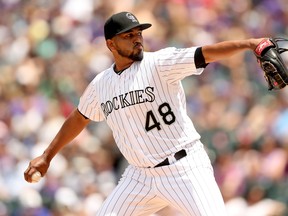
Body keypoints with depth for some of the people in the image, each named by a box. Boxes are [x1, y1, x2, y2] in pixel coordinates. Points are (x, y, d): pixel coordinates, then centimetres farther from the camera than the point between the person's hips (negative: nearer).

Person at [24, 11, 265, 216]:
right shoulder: (100, 85, 6)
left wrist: (248, 43, -39)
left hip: (185, 168, -5)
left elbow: (206, 53, -24)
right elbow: (79, 119, 23)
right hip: (141, 175, 6)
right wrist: (47, 156, 25)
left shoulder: (159, 64, -11)